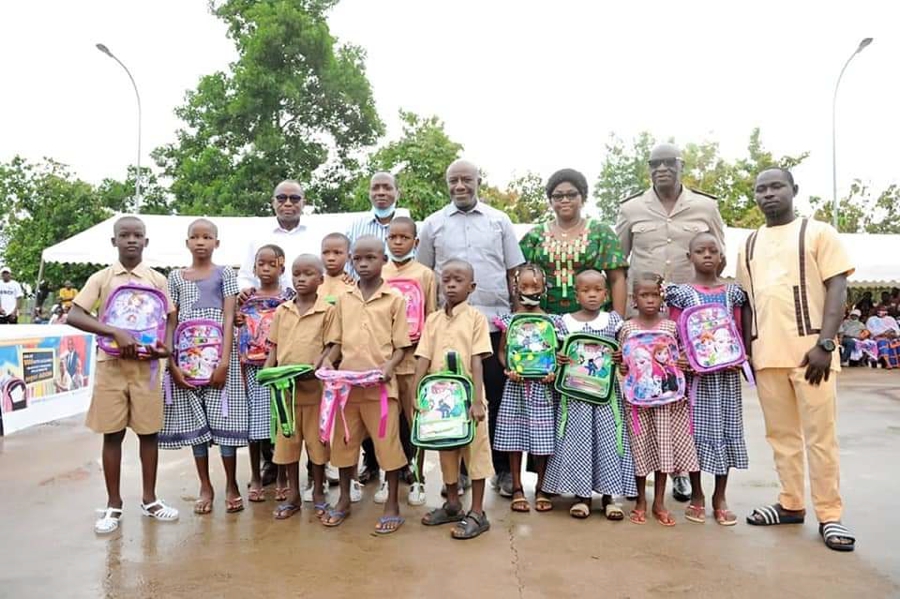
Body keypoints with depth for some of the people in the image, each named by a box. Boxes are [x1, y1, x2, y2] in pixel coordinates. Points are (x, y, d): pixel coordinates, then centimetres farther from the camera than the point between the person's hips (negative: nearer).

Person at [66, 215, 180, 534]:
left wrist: (167, 345, -11)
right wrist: (115, 332, -21)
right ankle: (113, 505, 18)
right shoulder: (101, 278, 1)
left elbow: (171, 317, 9)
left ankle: (149, 499, 21)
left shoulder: (158, 279, 4)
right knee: (112, 434, 6)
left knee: (149, 432, 7)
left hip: (146, 365, 1)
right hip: (111, 364, -1)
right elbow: (74, 316, -8)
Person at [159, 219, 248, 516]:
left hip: (218, 354, -2)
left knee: (223, 418, -2)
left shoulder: (224, 273, 4)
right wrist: (172, 364, -4)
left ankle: (231, 485, 12)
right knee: (194, 420, 6)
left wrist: (224, 361, -14)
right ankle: (205, 486, 18)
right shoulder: (175, 277, 10)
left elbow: (229, 318, -4)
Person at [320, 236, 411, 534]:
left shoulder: (394, 299, -2)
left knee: (387, 444, 2)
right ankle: (344, 500, 31)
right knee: (343, 442, 13)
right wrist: (328, 360, -7)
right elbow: (338, 342, 12)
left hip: (380, 385, -4)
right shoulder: (344, 299, 8)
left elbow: (401, 345, -3)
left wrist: (388, 366, -20)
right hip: (346, 383, 4)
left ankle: (392, 505, 17)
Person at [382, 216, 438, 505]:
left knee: (415, 418, 3)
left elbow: (431, 319, 5)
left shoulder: (425, 274, 3)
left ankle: (417, 478, 15)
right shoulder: (378, 274, 8)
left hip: (414, 355, -2)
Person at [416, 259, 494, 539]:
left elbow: (477, 362, -10)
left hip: (467, 396, -4)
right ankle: (453, 504, 31)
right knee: (446, 451, 15)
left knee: (475, 451, 3)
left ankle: (477, 513, 12)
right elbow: (423, 359, 3)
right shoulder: (433, 319, 7)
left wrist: (477, 400, -17)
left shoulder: (476, 317, -4)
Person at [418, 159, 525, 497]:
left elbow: (514, 273, 9)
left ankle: (504, 469, 18)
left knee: (500, 397, 5)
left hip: (495, 321, 0)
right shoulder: (433, 225, 8)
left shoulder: (499, 221, 8)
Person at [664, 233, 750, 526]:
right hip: (694, 372, -2)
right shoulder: (680, 293, -1)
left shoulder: (733, 292, 6)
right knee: (695, 429, 3)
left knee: (725, 430, 6)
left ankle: (720, 497, 20)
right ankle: (696, 496, 19)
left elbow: (740, 332, 8)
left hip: (726, 372, 2)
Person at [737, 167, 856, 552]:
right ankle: (791, 504, 21)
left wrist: (824, 344, -16)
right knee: (781, 434, 10)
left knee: (820, 436, 0)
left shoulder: (818, 233, 2)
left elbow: (837, 288, -5)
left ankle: (829, 515, 9)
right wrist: (745, 350, 11)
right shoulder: (749, 245, 15)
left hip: (810, 349, -4)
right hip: (767, 353, 4)